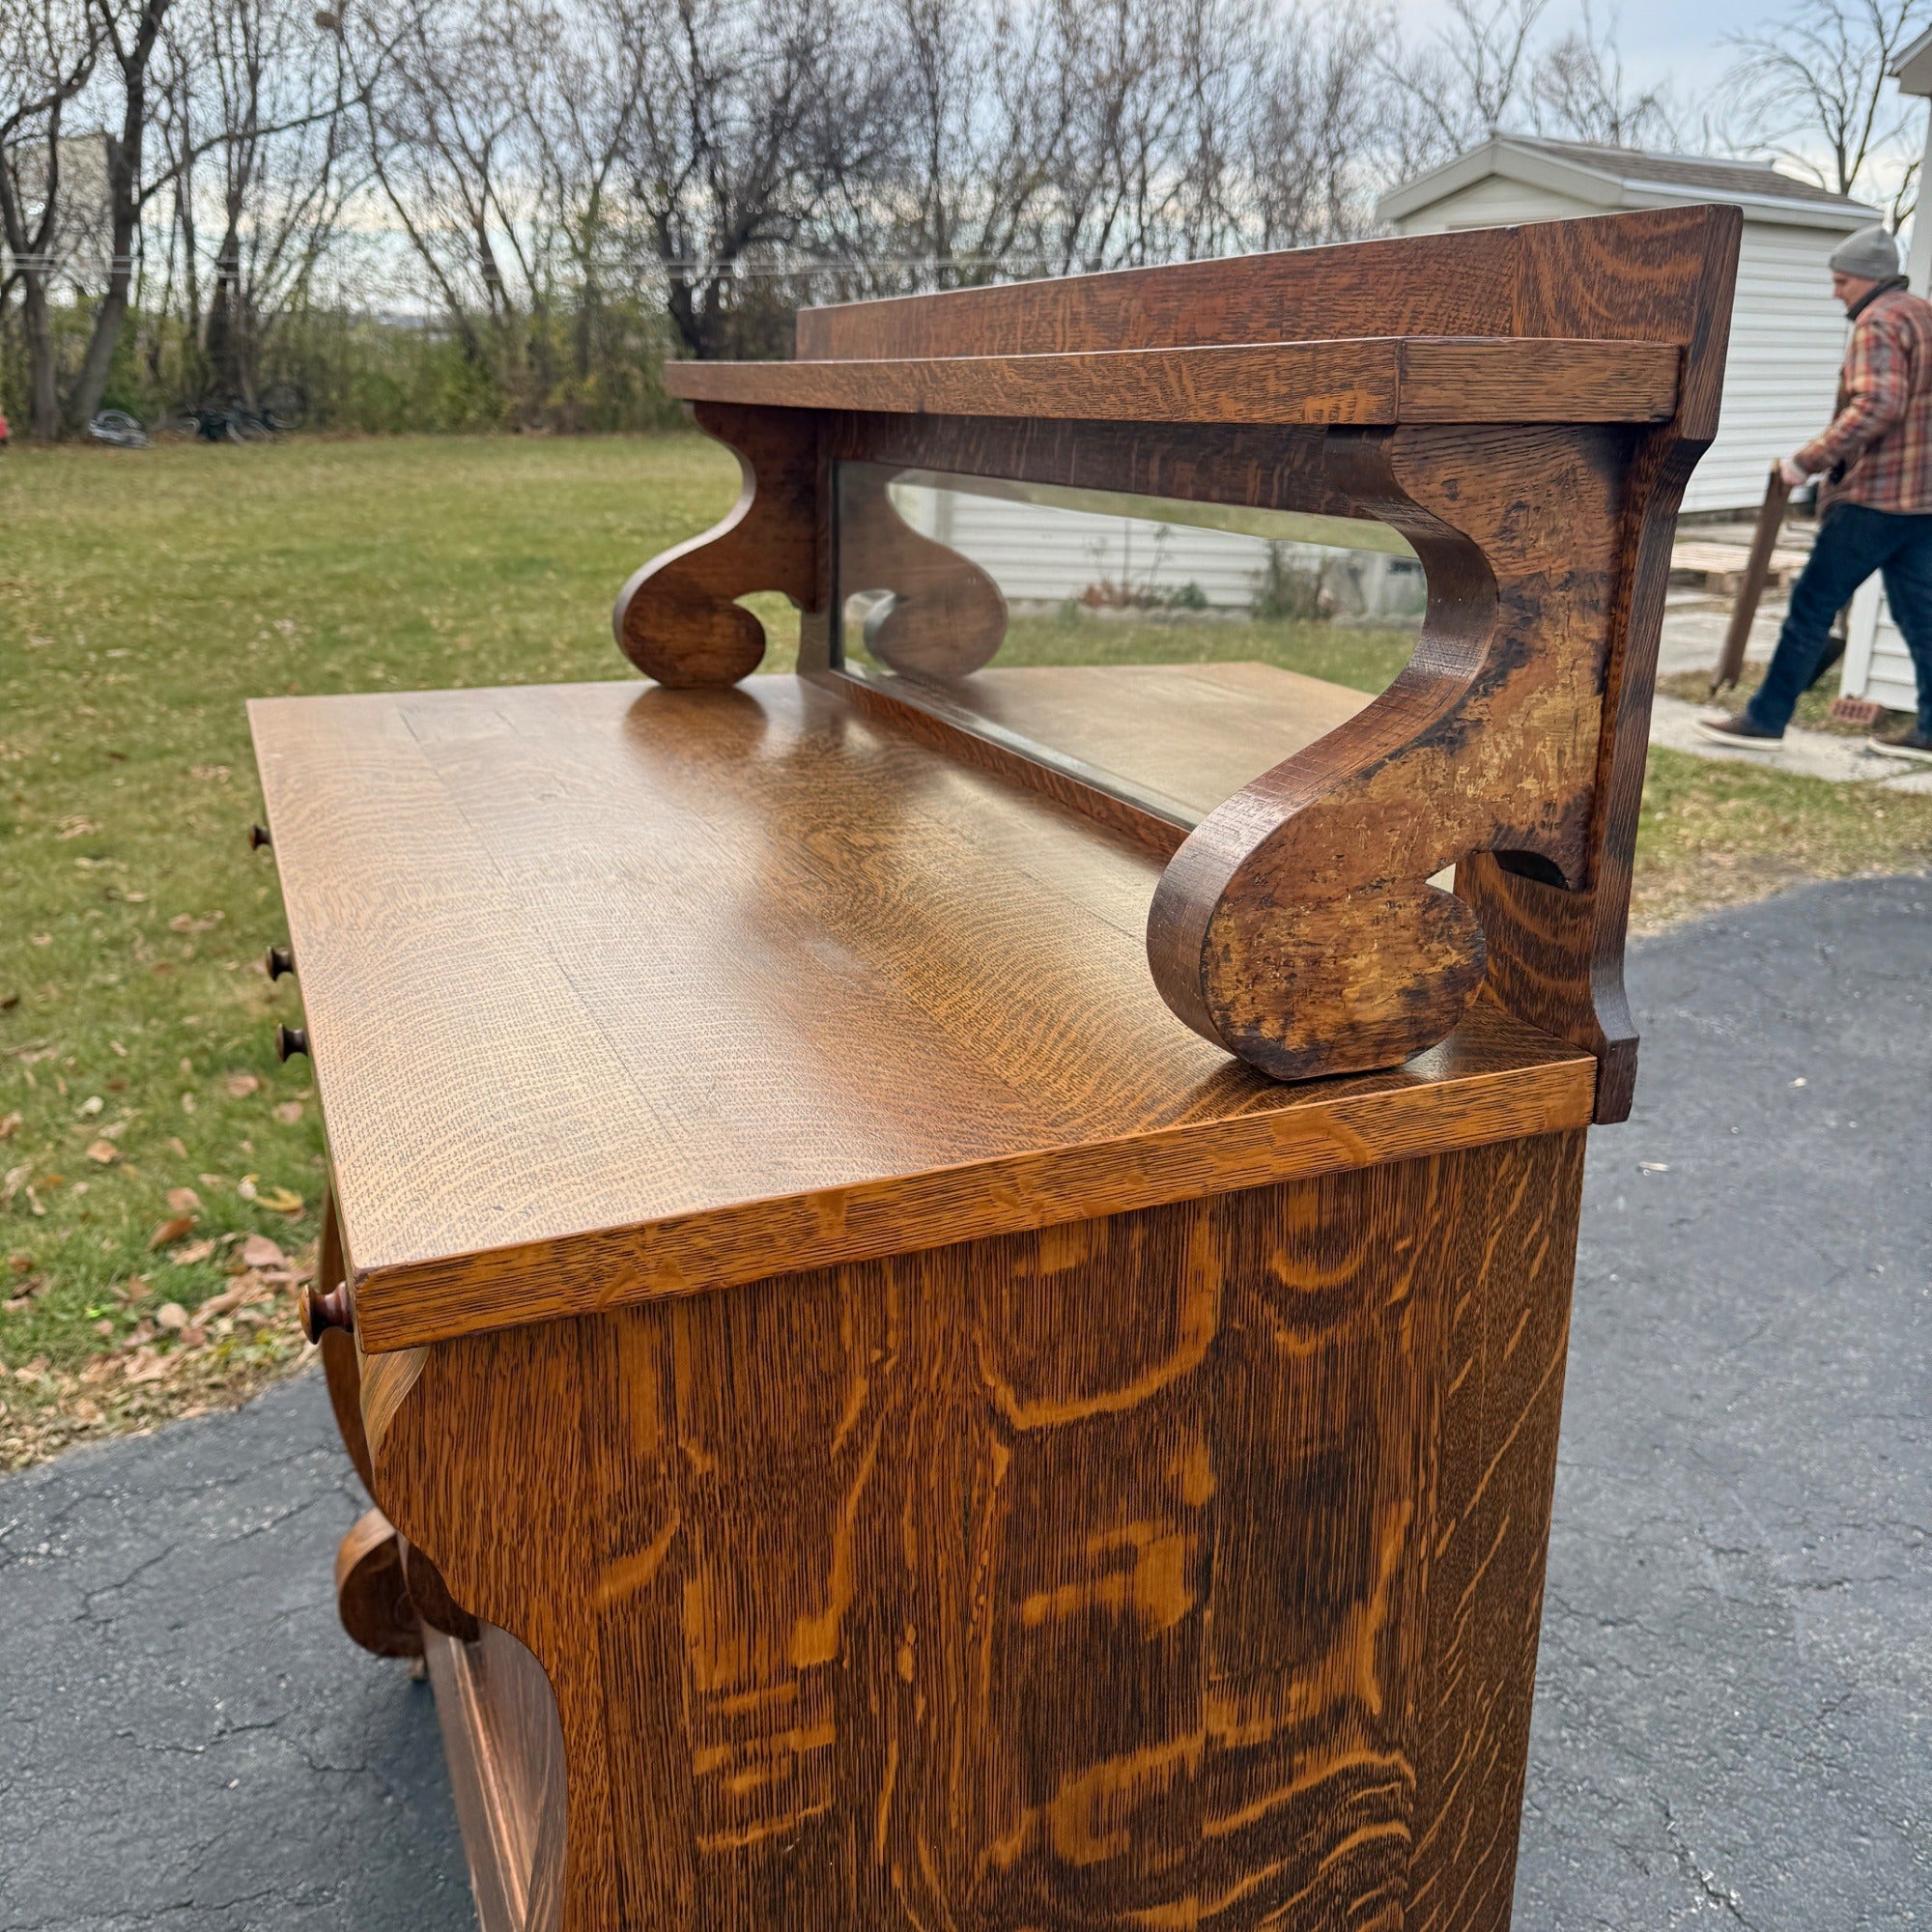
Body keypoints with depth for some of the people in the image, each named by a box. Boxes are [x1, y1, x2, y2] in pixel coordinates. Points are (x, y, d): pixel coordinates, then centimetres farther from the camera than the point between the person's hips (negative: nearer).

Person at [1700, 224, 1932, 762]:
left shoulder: (1878, 323, -12)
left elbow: (1876, 407, -25)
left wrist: (1808, 460, -23)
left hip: (1875, 495, -9)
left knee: (1812, 604, -3)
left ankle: (1766, 718, 1)